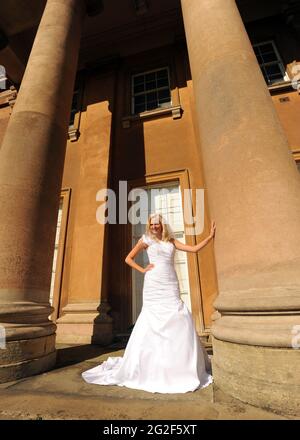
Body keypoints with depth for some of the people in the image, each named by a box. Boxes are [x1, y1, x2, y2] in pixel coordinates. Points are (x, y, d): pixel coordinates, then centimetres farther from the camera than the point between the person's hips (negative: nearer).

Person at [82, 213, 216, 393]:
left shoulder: (171, 241, 12)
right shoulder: (146, 239, 5)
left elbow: (194, 249, 6)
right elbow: (128, 259, 8)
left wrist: (210, 236, 2)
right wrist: (143, 270, -1)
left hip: (171, 287, 3)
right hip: (153, 286, -3)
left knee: (181, 320, -4)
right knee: (152, 323, 1)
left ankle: (183, 367, 13)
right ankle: (144, 367, 20)